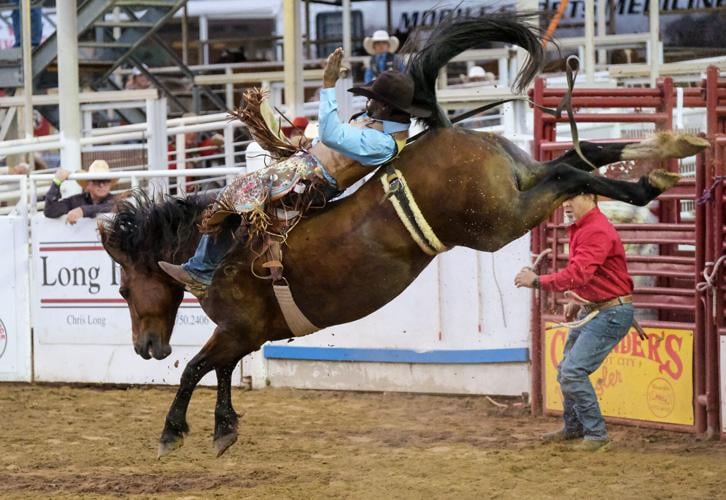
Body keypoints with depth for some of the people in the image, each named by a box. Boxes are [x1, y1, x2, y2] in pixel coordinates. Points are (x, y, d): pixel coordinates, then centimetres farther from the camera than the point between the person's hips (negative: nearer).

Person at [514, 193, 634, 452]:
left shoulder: (597, 232, -21)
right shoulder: (579, 229, 12)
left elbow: (578, 274, -32)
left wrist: (538, 281, -28)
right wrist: (577, 302, 9)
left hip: (611, 313, -10)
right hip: (590, 311, 10)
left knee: (573, 372, -17)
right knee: (566, 370, 16)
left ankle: (596, 433, -8)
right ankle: (573, 427, 32)